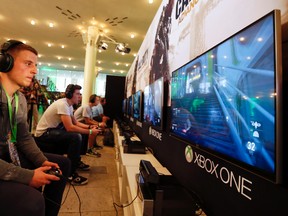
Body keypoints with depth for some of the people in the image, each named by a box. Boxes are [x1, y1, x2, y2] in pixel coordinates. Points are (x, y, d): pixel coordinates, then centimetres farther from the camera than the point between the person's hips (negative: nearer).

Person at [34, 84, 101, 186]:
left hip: (52, 130, 10)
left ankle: (77, 162, 21)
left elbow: (75, 123, 9)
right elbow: (70, 127, -32)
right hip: (43, 134, -10)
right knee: (76, 137, -27)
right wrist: (90, 132, -25)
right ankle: (71, 174, -19)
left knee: (79, 133, 11)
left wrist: (89, 127, -7)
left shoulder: (69, 105, 6)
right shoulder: (62, 104, -24)